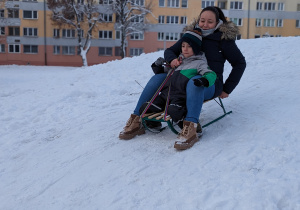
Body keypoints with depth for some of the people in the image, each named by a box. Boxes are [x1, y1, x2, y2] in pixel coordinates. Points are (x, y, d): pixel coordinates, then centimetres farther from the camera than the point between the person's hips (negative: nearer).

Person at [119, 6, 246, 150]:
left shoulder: (224, 38, 0)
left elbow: (240, 63, 2)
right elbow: (169, 51, 14)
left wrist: (226, 89, -3)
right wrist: (172, 59, -12)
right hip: (186, 80, 5)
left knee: (194, 81, -40)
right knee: (157, 78, -18)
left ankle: (190, 129, -54)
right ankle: (137, 121, -22)